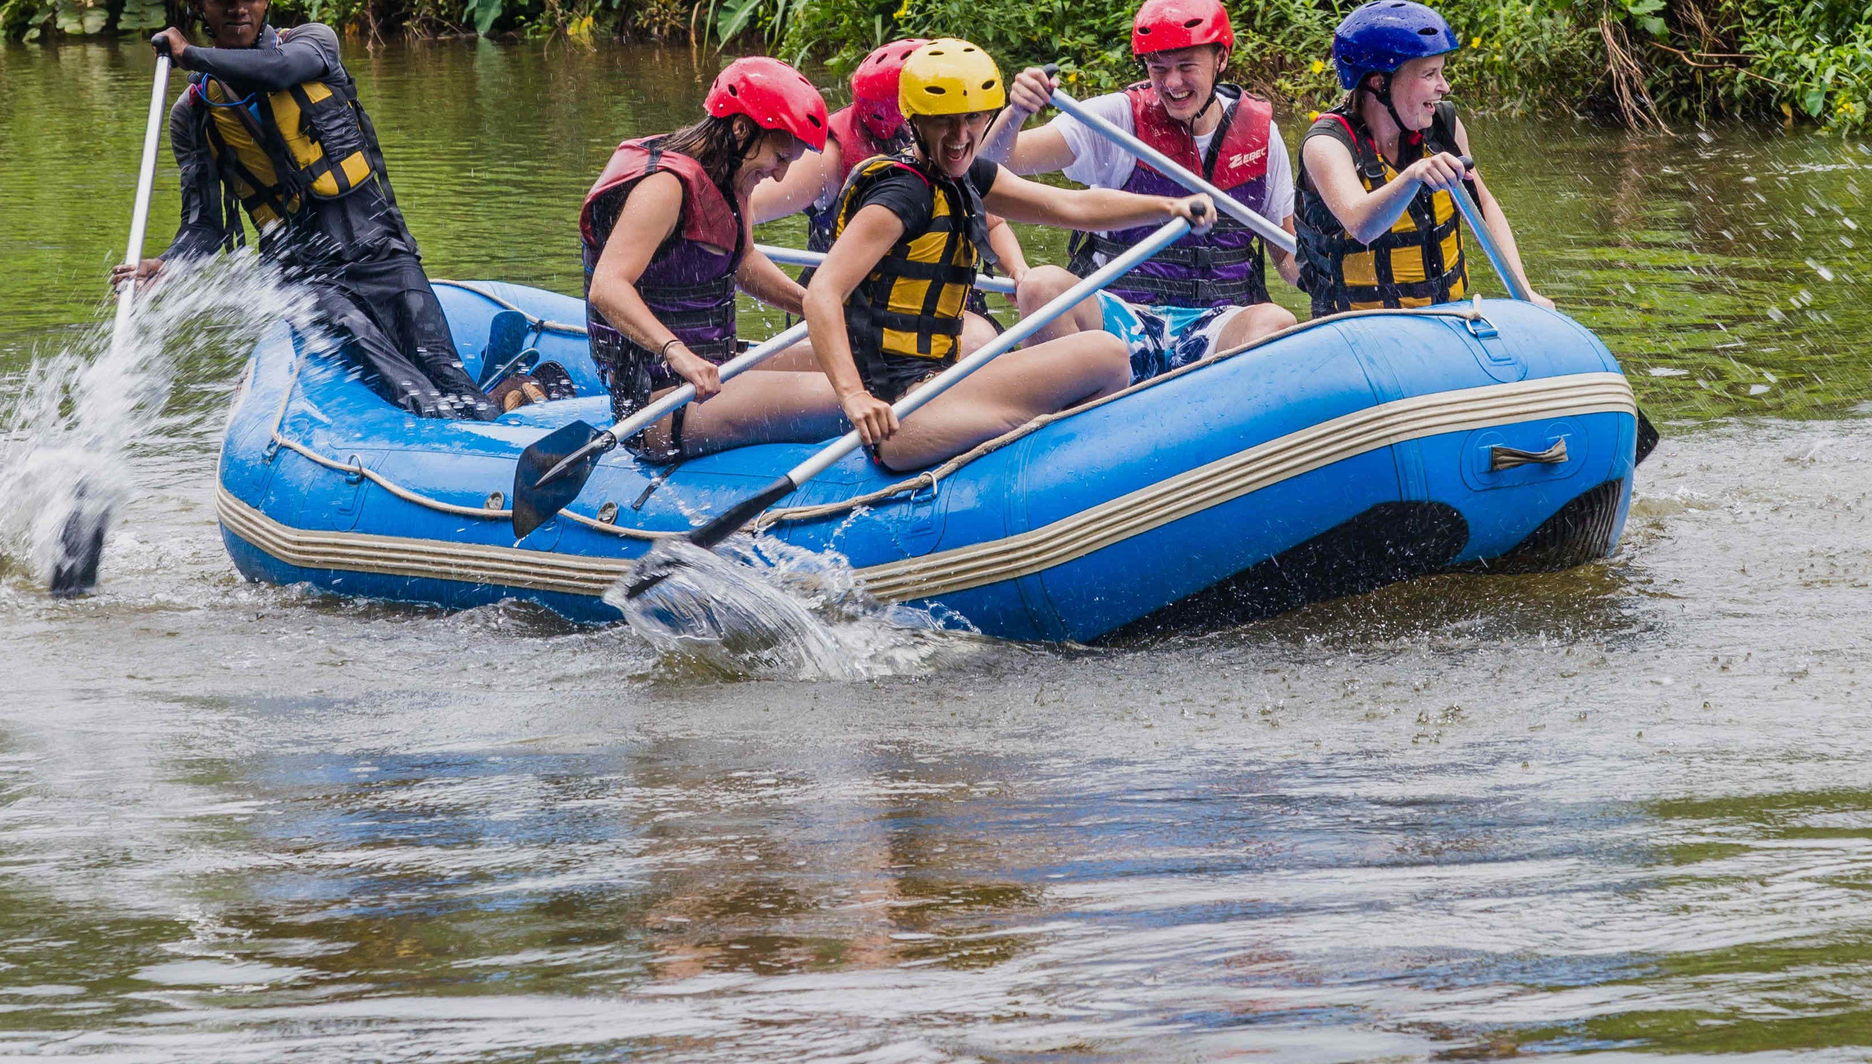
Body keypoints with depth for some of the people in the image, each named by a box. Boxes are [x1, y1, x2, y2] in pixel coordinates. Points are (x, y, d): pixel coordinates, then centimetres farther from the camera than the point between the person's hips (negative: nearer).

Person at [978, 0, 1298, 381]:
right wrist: (1014, 114, -33)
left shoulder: (1259, 131, 7)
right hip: (1120, 317, -1)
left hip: (1217, 326, 1)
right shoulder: (1119, 117, -1)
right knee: (1044, 286, -32)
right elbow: (996, 162, -10)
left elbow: (1289, 256, 14)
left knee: (1276, 322, -32)